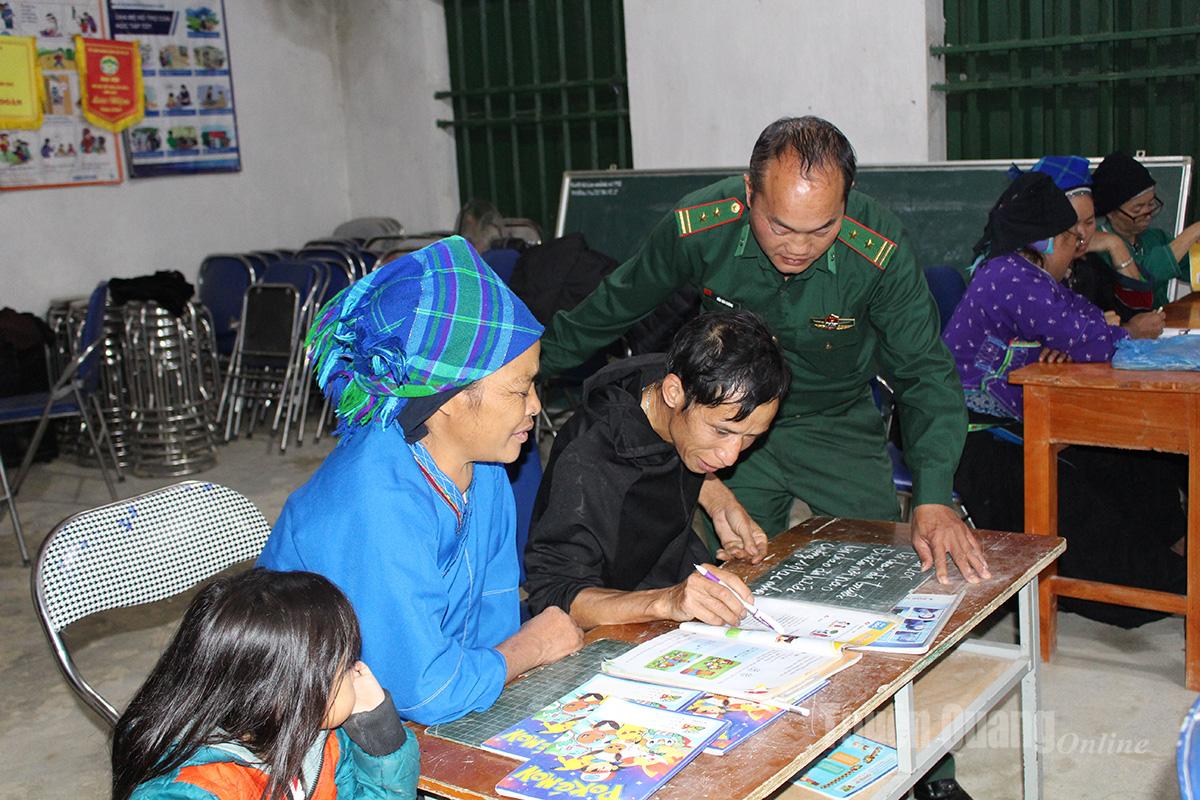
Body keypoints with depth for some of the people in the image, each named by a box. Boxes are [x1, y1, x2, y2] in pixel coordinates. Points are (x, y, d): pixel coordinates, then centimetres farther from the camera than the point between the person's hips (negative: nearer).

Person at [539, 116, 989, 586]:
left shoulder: (881, 253, -25)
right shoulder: (698, 229, -22)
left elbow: (925, 374, -17)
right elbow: (618, 304, -3)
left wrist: (933, 498, -30)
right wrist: (537, 364, 8)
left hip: (839, 425, 0)